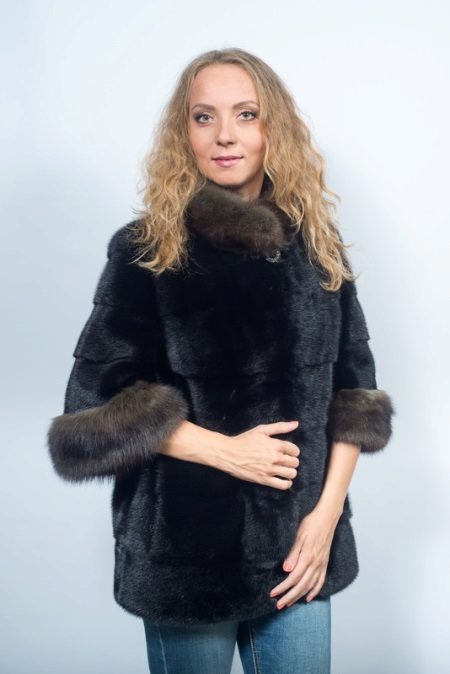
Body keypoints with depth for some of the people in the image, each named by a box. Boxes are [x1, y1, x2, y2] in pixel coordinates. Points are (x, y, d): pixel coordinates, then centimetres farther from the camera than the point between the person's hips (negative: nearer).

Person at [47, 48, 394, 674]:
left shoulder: (316, 245, 4)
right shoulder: (145, 249, -6)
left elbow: (352, 390, 4)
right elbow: (95, 402, -8)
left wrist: (327, 511, -5)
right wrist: (223, 450, -16)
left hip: (300, 543, 3)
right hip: (186, 547, -2)